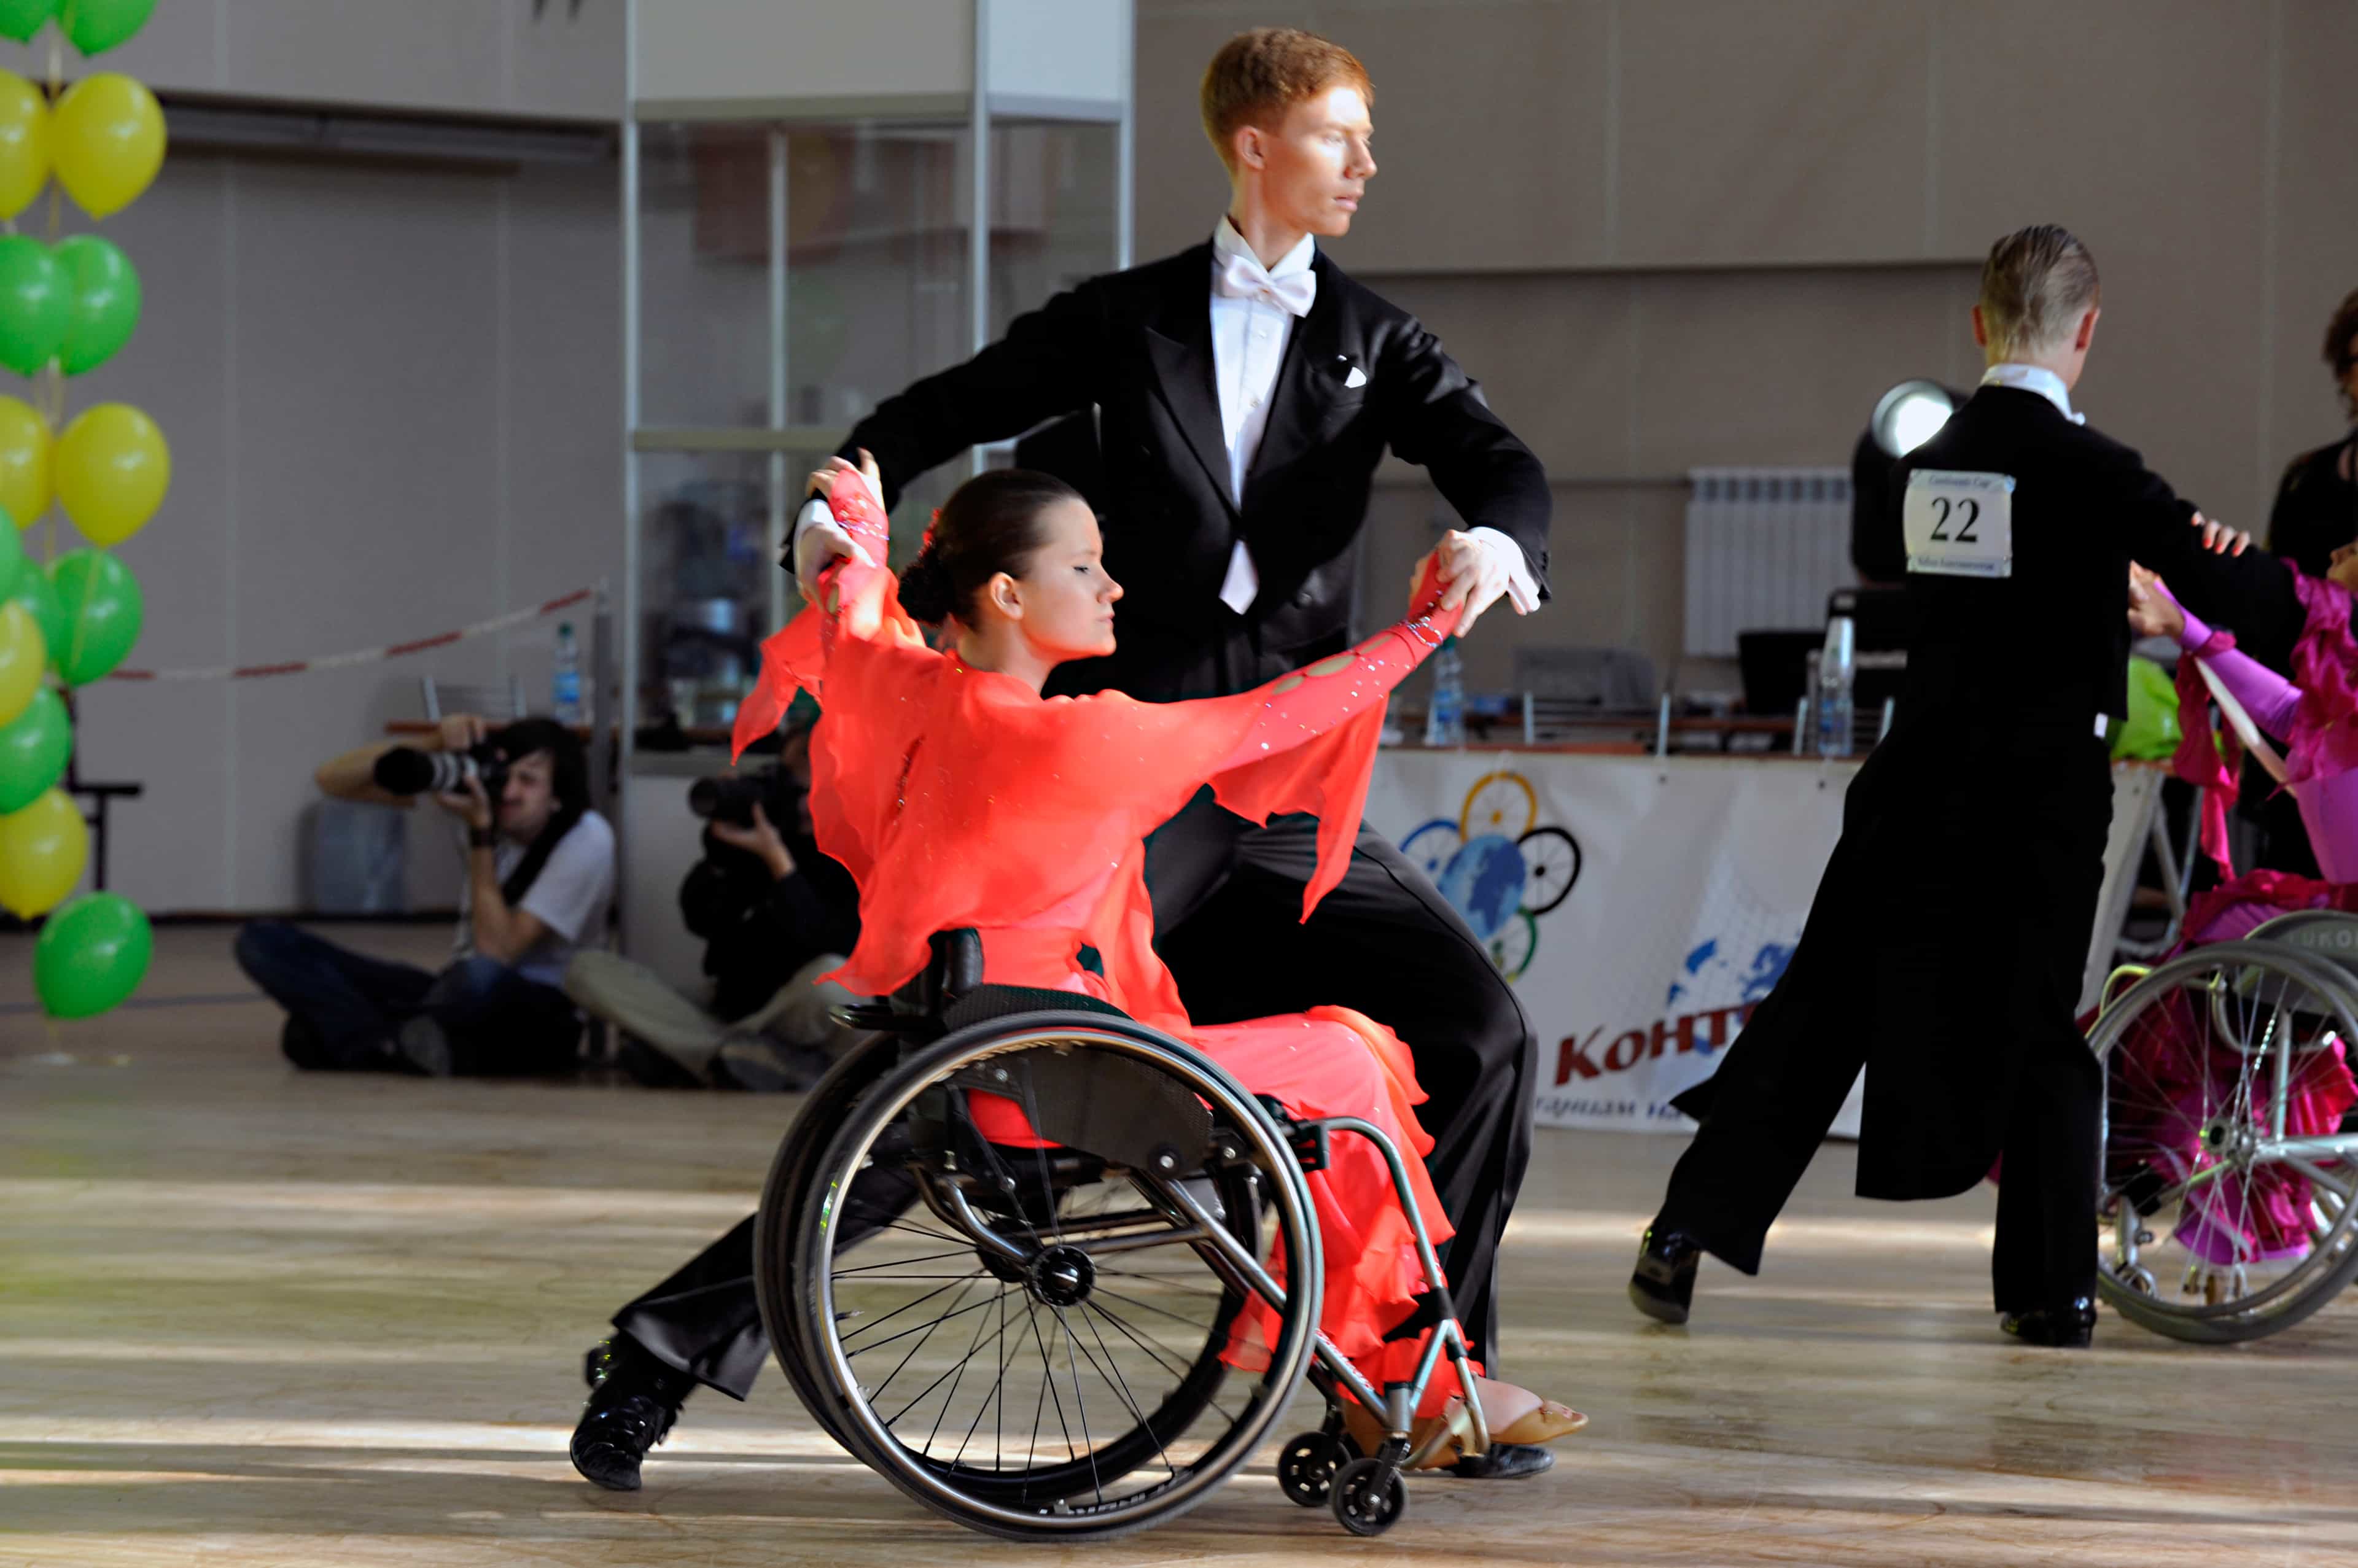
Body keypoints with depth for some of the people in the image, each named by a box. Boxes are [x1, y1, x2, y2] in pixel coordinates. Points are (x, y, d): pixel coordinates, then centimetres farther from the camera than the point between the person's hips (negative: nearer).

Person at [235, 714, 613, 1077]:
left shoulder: (586, 840, -17)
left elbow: (496, 952, -25)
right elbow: (334, 779, -8)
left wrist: (480, 832, -25)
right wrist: (435, 743, -22)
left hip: (543, 1023, -5)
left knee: (479, 976, -45)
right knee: (262, 942, -11)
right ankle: (399, 1047, -29)